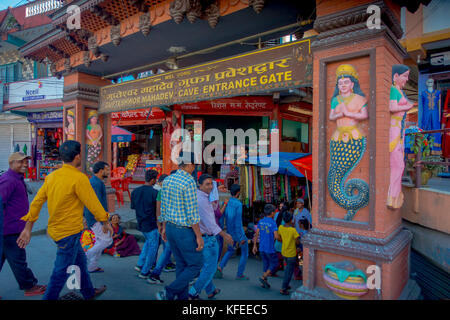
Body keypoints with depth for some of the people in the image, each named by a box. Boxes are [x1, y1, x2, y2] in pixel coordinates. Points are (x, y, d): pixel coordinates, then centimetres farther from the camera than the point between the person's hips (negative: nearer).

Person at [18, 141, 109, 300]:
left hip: (55, 229, 9)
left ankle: (89, 293, 40)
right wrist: (105, 221, 0)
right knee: (62, 271, 6)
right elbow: (93, 203, -16)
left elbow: (37, 201, 6)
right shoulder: (79, 178, -21)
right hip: (69, 232, -9)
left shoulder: (52, 176, 3)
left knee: (81, 261, 23)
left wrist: (28, 229, 12)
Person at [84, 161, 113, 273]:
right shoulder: (96, 183, -18)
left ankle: (92, 266, 20)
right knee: (107, 240, -8)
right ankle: (85, 257, -1)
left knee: (100, 241, 14)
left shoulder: (93, 181, 16)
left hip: (93, 218, 11)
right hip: (96, 218, -11)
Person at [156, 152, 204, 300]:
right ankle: (168, 293, 6)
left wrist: (164, 227, 20)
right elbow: (192, 213, -20)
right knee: (196, 265, 7)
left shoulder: (167, 180, 4)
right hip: (184, 231, -8)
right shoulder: (189, 182, -20)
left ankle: (183, 296, 29)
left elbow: (163, 206, 11)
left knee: (181, 264, 19)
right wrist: (199, 236, -14)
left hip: (170, 227, 8)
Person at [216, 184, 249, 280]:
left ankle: (220, 267, 6)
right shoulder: (238, 204, -21)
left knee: (230, 250, 25)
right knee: (245, 253, 12)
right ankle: (239, 274, 16)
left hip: (230, 233, 7)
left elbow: (223, 216, 5)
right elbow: (238, 221, -24)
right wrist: (241, 238, -21)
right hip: (239, 232, -6)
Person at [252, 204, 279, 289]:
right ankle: (263, 278, 2)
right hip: (270, 248, -6)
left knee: (265, 264, 18)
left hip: (262, 247, 6)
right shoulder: (273, 223, -15)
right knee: (274, 263, 11)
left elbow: (257, 234, 5)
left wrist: (255, 245, 12)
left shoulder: (261, 221, 2)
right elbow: (276, 236, -20)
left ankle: (264, 282, 22)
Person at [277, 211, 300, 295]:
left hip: (284, 252, 6)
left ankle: (286, 285, 34)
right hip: (291, 254, -6)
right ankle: (283, 289, 11)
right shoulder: (293, 230, -24)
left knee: (288, 268, 27)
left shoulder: (280, 227, -8)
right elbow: (298, 242, -17)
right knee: (289, 272, 8)